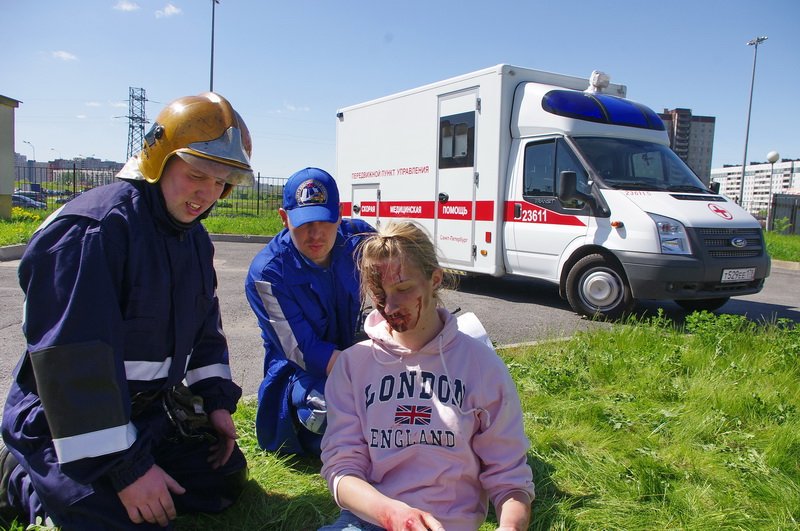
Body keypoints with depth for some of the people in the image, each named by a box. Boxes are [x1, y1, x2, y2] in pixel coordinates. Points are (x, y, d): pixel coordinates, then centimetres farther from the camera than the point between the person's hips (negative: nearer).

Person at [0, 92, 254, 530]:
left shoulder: (194, 238, 5)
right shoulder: (91, 228, -24)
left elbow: (204, 326, 14)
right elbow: (72, 360, -28)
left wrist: (216, 400, 5)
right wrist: (124, 466, -25)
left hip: (153, 409, 8)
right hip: (67, 425, -8)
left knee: (226, 477, 12)